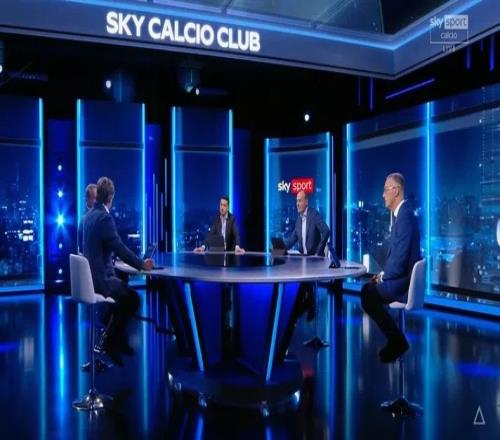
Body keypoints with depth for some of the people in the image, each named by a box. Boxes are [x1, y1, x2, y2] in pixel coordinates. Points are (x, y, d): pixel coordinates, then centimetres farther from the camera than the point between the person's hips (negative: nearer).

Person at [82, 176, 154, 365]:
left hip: (90, 274, 9)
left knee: (125, 291, 25)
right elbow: (120, 248, -21)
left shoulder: (89, 215, 8)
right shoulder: (105, 217, -20)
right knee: (133, 298, 3)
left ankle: (117, 338, 31)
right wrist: (142, 264, -11)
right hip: (100, 277, -9)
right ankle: (111, 341, 12)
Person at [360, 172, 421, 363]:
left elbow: (400, 258, -26)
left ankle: (397, 341, 6)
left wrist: (383, 276, -11)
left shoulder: (405, 216, -22)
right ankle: (395, 341, 17)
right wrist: (383, 274, 6)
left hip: (404, 282, -10)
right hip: (401, 277, 10)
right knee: (367, 289, 12)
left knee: (368, 295, -4)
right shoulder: (400, 213, 11)